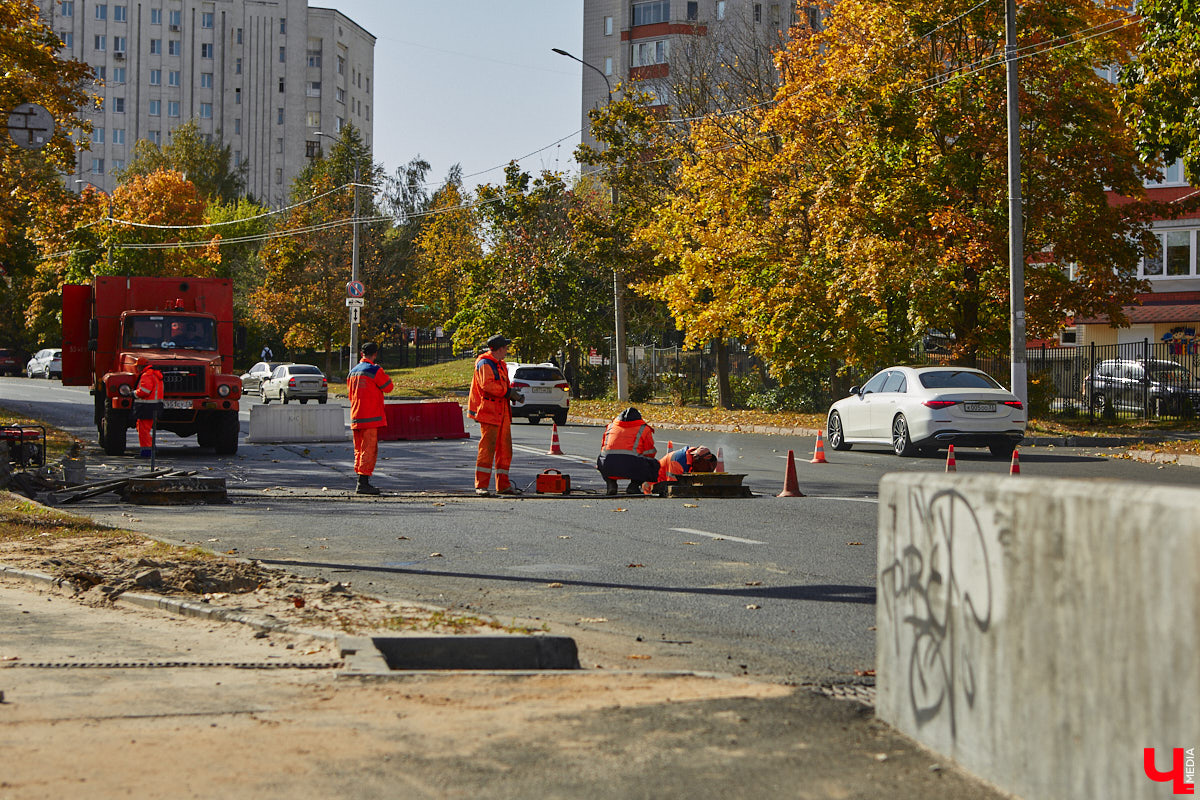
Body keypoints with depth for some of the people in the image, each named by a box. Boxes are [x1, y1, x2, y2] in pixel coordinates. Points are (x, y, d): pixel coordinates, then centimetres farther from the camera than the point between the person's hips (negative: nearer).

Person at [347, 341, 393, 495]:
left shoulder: (353, 371, 13)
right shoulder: (375, 370, -11)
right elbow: (388, 387, -2)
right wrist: (382, 372, 11)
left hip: (355, 417, 7)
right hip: (371, 417, -7)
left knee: (359, 450, 12)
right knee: (369, 450, -6)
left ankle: (360, 483, 14)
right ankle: (363, 483, -11)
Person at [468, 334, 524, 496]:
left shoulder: (500, 365, 23)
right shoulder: (485, 364, -8)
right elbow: (487, 385, -21)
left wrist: (514, 395, 9)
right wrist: (508, 392, -17)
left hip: (502, 412, 10)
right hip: (489, 411, -10)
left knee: (505, 448, 8)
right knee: (487, 447, -11)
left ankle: (503, 485, 14)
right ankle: (481, 485, -9)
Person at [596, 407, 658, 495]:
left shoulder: (610, 426, 28)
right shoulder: (644, 429, 19)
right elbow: (649, 453, 22)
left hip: (608, 468, 3)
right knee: (654, 466, 20)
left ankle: (610, 483, 14)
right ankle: (634, 485, 3)